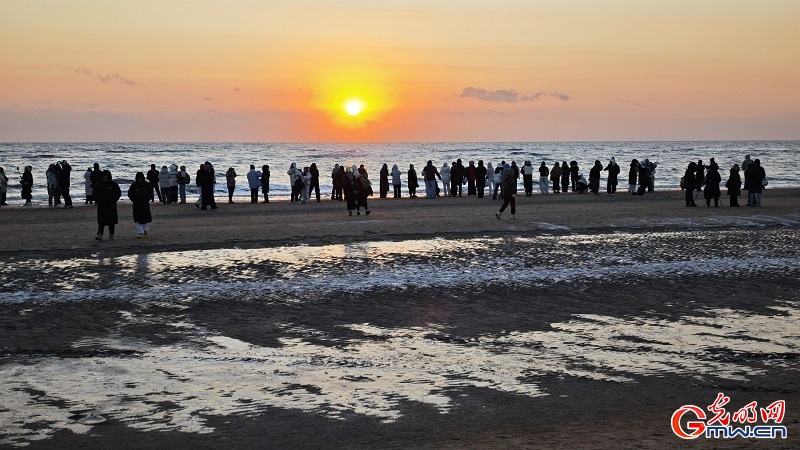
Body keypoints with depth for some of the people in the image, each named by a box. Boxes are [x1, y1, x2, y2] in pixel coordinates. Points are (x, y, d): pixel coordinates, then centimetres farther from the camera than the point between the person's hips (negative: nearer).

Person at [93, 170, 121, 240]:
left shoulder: (114, 184, 1)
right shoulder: (98, 185, 3)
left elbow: (119, 193, 7)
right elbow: (94, 194, 11)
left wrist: (114, 200, -3)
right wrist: (97, 201, -1)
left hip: (111, 206, 0)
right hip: (101, 206, 0)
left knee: (112, 221, 6)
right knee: (101, 220, -9)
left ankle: (111, 234, 18)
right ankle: (100, 235, -15)